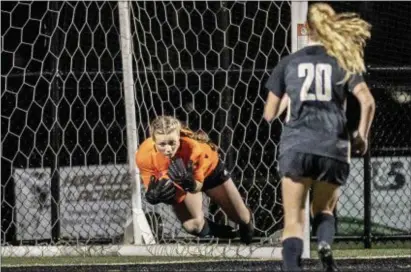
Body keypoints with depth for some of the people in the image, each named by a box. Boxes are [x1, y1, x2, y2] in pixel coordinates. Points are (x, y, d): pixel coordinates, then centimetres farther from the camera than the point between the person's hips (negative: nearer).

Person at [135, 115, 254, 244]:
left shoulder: (192, 147, -44)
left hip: (208, 169, -1)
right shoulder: (144, 156, -39)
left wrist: (189, 182, -56)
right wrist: (154, 195, -50)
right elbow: (151, 186, -25)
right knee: (193, 226, -14)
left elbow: (198, 185, -32)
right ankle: (228, 234, 21)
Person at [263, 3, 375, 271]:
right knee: (324, 209, 21)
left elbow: (269, 114, 15)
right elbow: (368, 101, -4)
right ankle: (325, 243, -12)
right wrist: (362, 136, 10)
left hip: (296, 146, -1)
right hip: (334, 148, 1)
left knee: (294, 219, -1)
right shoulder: (344, 62, 9)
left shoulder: (288, 63, 11)